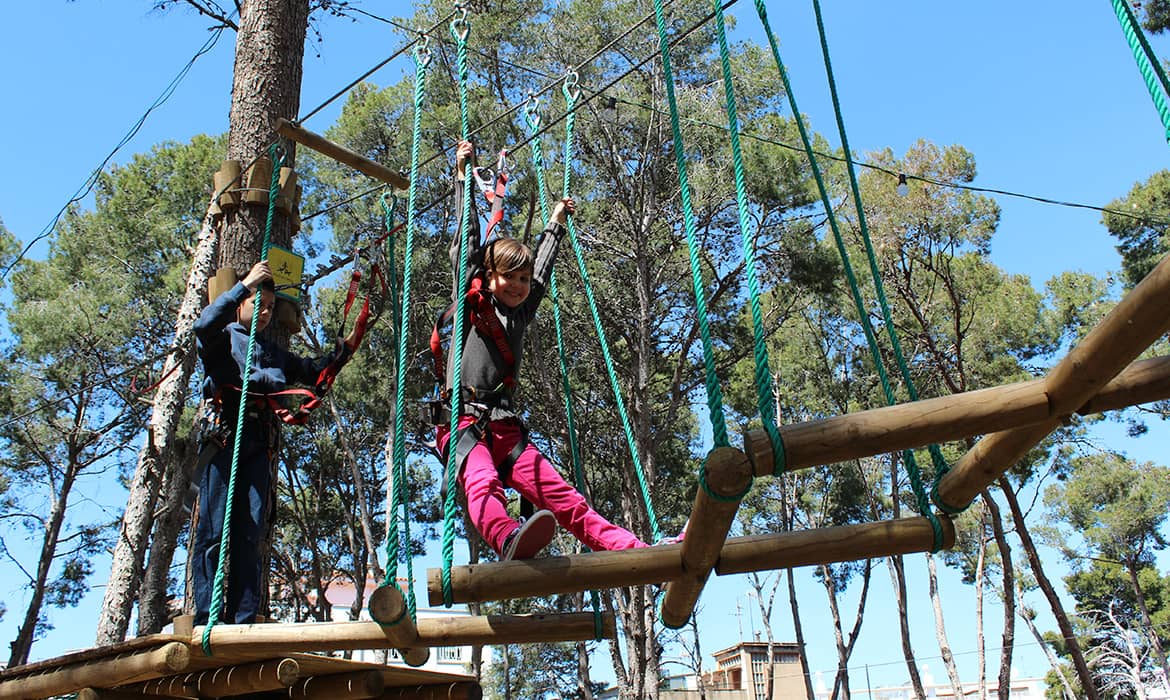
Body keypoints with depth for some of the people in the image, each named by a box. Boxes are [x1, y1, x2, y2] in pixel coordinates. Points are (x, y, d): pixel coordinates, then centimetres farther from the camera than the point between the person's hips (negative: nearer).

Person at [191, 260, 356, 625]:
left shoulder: (275, 353, 31)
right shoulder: (222, 338, 16)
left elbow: (314, 372, 31)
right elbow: (204, 325, -7)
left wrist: (344, 349, 17)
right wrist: (244, 284, -11)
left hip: (260, 442, 5)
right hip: (224, 433, -4)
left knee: (250, 533, -1)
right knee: (213, 530, -9)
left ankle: (244, 621, -2)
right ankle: (205, 619, -10)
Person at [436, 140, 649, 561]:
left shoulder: (521, 314, 23)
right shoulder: (472, 303, 11)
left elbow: (542, 268, 36)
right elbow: (468, 240, 11)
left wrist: (556, 223, 47)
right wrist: (462, 175, 14)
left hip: (506, 429, 5)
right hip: (464, 422, -4)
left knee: (564, 498, -10)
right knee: (483, 484, -34)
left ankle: (635, 549, -23)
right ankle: (508, 539, -64)